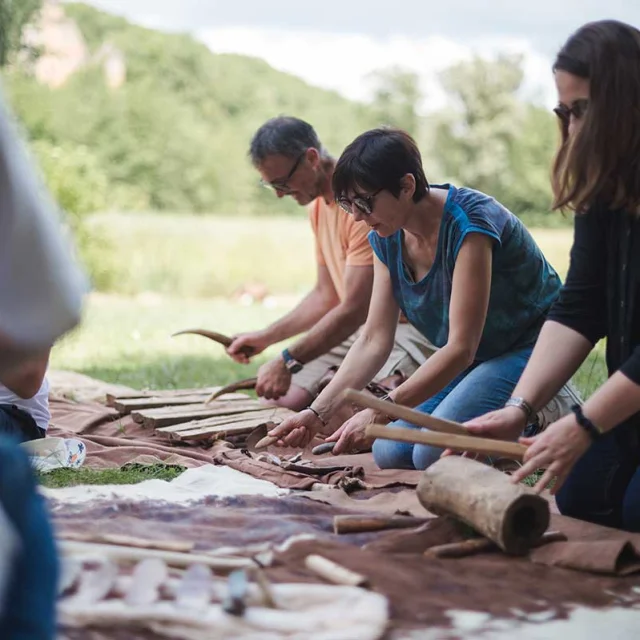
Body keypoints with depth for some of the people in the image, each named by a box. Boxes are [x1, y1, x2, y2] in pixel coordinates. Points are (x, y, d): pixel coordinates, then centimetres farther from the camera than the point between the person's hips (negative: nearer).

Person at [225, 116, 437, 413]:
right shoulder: (318, 205, 11)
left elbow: (354, 309, -22)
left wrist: (288, 362, -19)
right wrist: (266, 337, 10)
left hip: (409, 328, -9)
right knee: (282, 401, -6)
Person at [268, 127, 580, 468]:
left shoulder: (467, 223, -27)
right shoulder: (387, 238, -2)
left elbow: (461, 347, -29)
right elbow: (374, 341, -2)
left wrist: (380, 412, -35)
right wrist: (317, 413, -13)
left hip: (528, 348, -8)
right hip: (467, 360, 8)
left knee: (434, 453, -26)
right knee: (390, 453, -8)